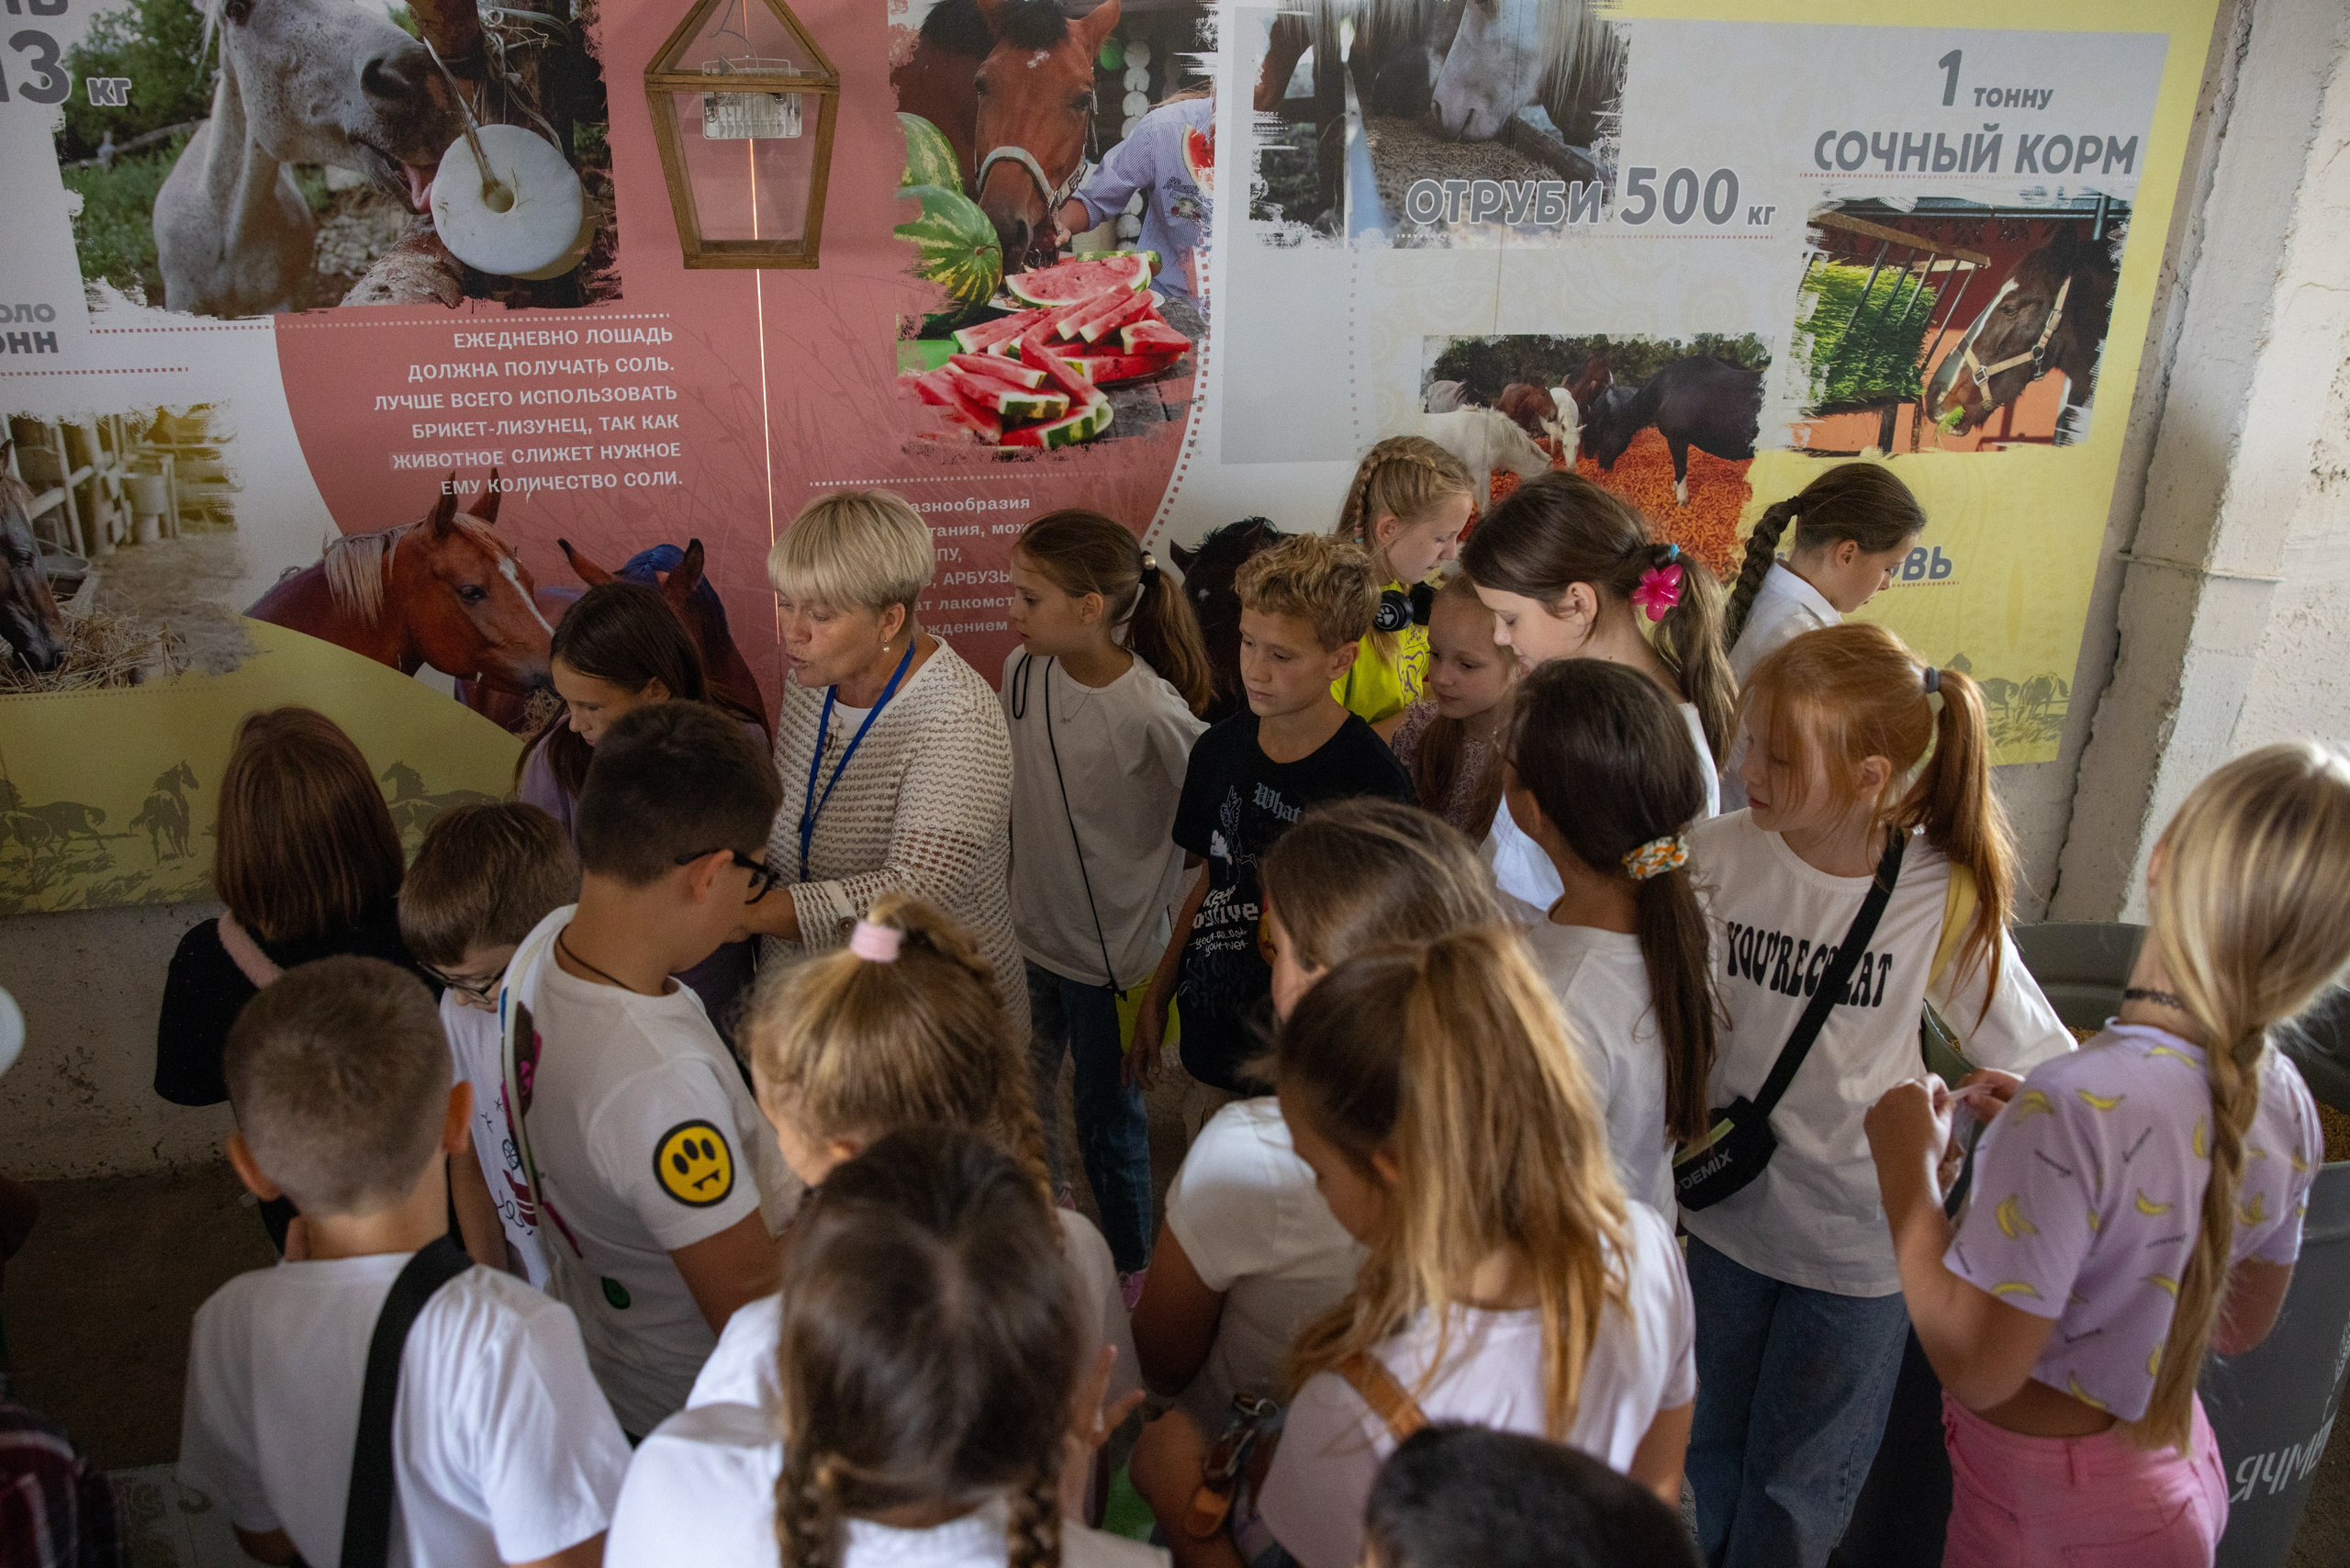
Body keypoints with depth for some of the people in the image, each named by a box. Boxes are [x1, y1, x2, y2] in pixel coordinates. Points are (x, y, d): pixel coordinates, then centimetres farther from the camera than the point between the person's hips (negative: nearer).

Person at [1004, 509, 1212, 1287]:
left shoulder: (1154, 712, -27)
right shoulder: (1022, 670, -7)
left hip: (1112, 951, -6)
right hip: (1032, 931, 6)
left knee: (1108, 1116, 12)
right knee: (1028, 1098, 23)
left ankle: (1133, 1264, 37)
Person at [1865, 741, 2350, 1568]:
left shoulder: (2076, 1106, -33)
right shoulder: (2283, 1099, -10)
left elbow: (1977, 1366, -27)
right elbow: (2240, 1326, 7)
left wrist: (1907, 1167, -17)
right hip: (2179, 1478, 6)